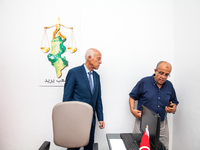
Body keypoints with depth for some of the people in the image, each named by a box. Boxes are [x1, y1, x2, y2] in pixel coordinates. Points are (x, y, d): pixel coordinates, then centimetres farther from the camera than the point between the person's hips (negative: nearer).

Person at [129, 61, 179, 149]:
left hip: (162, 124, 4)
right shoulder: (144, 82, -8)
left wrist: (173, 109, -7)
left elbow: (174, 102, 15)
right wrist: (132, 109, -14)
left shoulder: (169, 85, 4)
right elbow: (132, 96, 0)